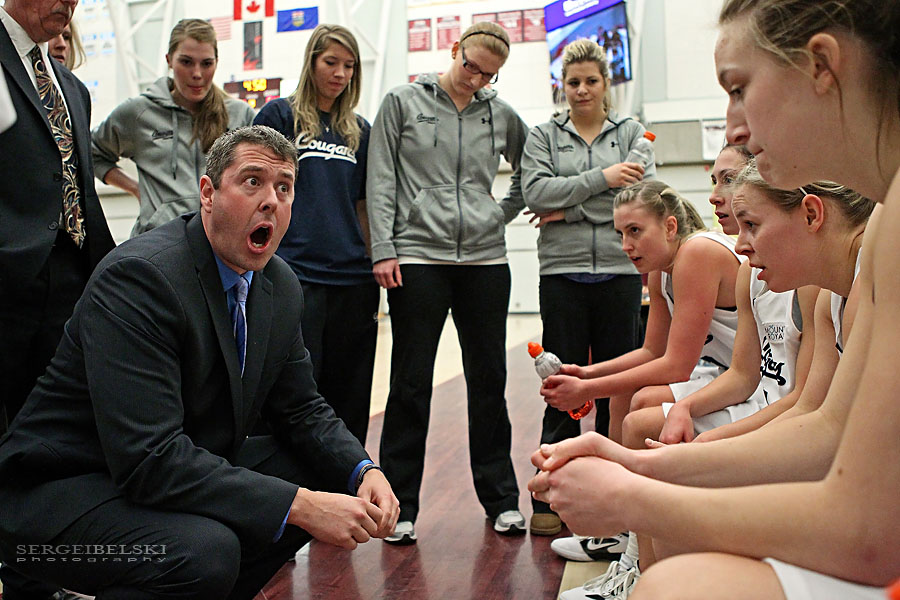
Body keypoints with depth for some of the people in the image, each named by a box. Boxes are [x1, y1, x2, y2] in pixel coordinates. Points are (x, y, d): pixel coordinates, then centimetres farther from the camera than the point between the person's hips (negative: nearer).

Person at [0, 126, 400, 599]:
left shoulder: (281, 286, 1)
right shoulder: (138, 276, -25)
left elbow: (300, 409, 8)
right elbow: (149, 457, -31)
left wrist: (363, 471, -12)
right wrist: (299, 505, -31)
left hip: (187, 473, 8)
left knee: (328, 471, 0)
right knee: (205, 550, -34)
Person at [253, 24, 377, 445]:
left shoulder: (359, 130, 16)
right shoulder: (279, 115, 4)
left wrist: (375, 265, 13)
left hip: (353, 279, 4)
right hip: (295, 273, -4)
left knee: (349, 398, 8)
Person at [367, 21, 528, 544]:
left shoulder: (502, 116, 11)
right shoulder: (403, 102, 5)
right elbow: (381, 182, 1)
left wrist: (505, 211, 10)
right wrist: (383, 249, -8)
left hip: (486, 259, 3)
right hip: (418, 257, -2)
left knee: (489, 381, 8)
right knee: (411, 383, 0)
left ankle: (501, 498, 20)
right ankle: (401, 505, 11)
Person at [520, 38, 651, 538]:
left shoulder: (633, 132, 12)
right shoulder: (544, 136, 12)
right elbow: (536, 192, -5)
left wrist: (570, 207, -8)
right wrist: (601, 179, -13)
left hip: (621, 271, 1)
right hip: (563, 272, 0)